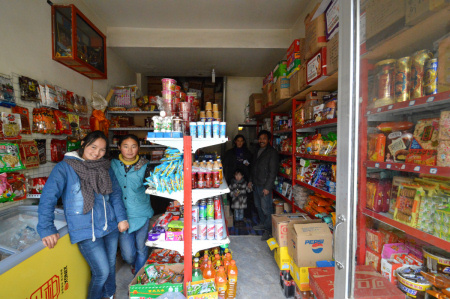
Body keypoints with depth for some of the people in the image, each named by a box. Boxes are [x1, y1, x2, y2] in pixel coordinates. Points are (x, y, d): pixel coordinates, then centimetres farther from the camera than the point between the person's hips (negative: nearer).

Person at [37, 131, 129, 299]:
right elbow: (48, 197, -11)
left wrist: (121, 218, 1)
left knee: (110, 265, 20)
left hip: (110, 226, 5)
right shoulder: (65, 167, -8)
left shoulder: (105, 167, 5)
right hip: (85, 231, -4)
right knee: (102, 272, 0)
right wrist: (46, 229, -17)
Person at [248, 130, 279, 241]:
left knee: (266, 208, -2)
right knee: (258, 206, 18)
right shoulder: (258, 151, 13)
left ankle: (268, 230, 12)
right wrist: (251, 180, 16)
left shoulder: (272, 152, -12)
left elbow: (273, 171, -15)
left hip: (265, 186, -8)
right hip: (256, 184, 8)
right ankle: (263, 223, 36)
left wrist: (267, 187, -18)